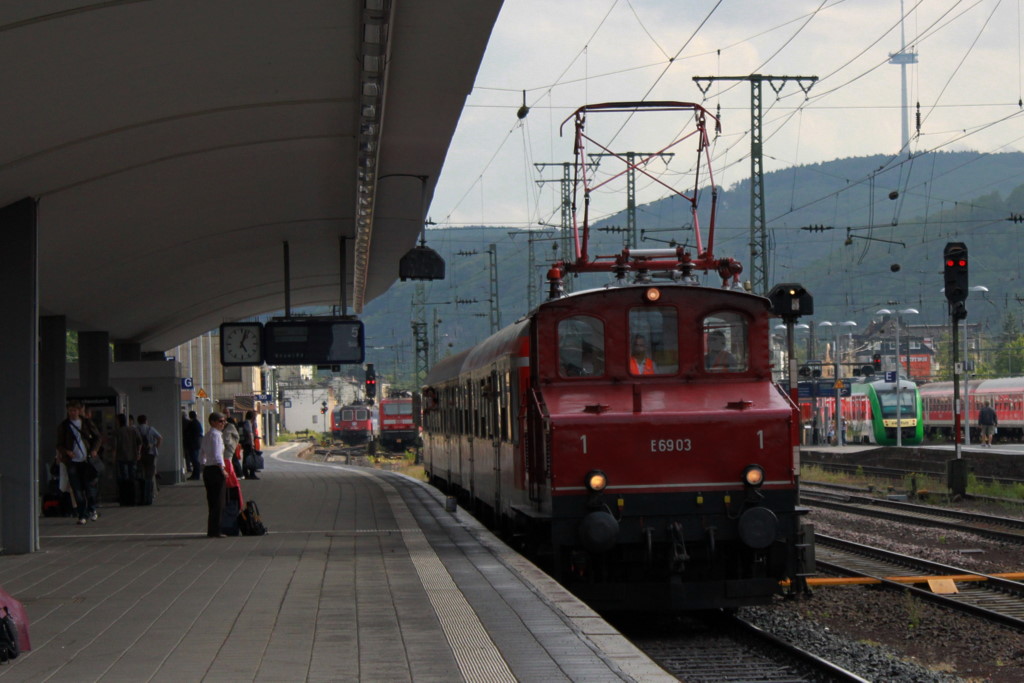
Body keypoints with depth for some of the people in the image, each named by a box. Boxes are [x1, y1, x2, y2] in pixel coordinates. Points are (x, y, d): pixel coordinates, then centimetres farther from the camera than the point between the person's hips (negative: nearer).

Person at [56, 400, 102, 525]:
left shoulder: (87, 423, 8)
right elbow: (59, 445, 7)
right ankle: (82, 515, 3)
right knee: (77, 490, -3)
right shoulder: (63, 426, 6)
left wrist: (94, 450, -1)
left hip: (87, 460, 0)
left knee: (90, 486, -1)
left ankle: (92, 509, 23)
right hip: (72, 462, 0)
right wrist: (66, 452, -14)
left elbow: (97, 437, 17)